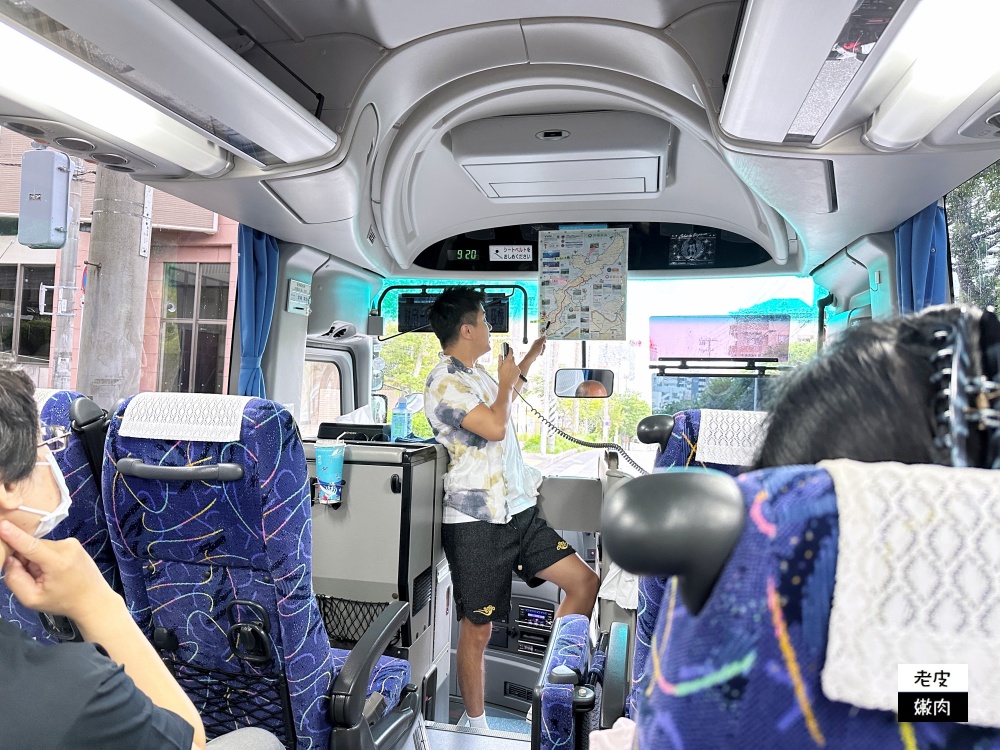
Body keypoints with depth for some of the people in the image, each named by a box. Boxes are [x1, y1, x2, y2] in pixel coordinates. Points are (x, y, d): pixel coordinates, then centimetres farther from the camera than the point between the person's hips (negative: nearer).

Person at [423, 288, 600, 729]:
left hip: (518, 511, 9)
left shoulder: (475, 374, 14)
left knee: (585, 583, 5)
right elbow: (495, 426, -24)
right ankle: (475, 725, 25)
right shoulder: (444, 383, -15)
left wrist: (532, 355, 40)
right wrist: (504, 382, -5)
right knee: (478, 629, 4)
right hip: (476, 523, -8)